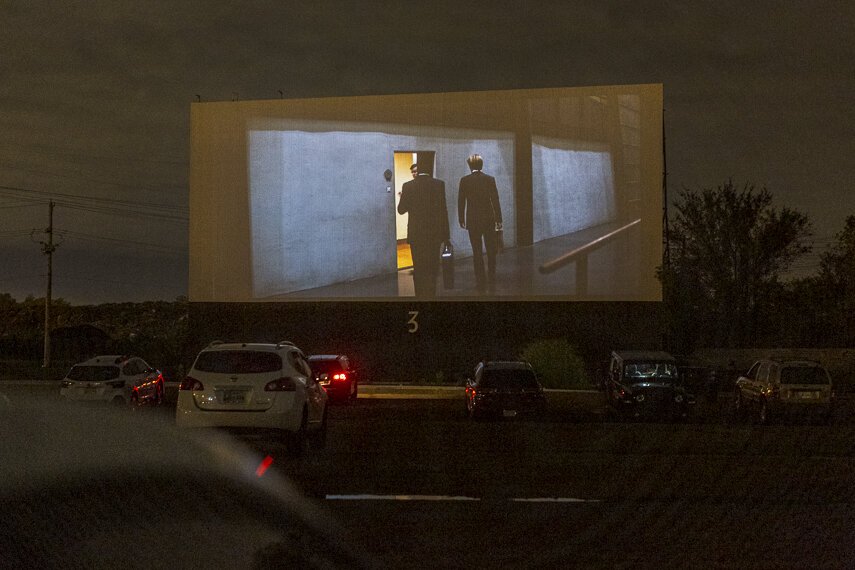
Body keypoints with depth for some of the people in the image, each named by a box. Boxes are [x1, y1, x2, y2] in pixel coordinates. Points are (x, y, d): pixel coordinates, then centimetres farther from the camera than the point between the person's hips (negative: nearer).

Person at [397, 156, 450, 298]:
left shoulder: (408, 186, -7)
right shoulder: (439, 185, -8)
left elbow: (401, 209, 0)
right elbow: (443, 211, -7)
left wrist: (402, 197, 21)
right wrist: (446, 235, -1)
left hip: (415, 234, 0)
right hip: (434, 233, 0)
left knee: (419, 268, 10)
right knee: (432, 268, 8)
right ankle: (430, 296, 6)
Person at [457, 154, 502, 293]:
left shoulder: (464, 180, -5)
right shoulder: (490, 179, -4)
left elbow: (461, 201, -3)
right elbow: (495, 200, -4)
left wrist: (461, 220, 7)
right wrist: (499, 219, 2)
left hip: (473, 220, -1)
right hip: (489, 219, 1)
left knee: (477, 252, 4)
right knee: (491, 251, 10)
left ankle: (481, 283, 3)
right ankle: (492, 282, 9)